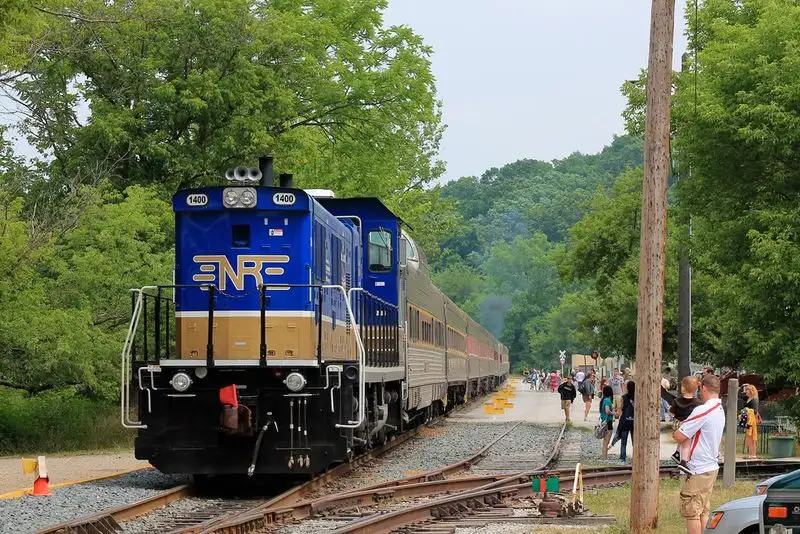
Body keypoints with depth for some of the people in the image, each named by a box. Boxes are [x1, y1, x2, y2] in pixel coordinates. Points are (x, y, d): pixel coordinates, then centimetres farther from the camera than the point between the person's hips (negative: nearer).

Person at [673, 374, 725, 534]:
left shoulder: (703, 410, -20)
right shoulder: (720, 410, 11)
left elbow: (679, 436, -18)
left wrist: (676, 429, 3)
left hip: (698, 470, -9)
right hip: (711, 467, 9)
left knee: (691, 512, -3)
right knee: (704, 511, 15)